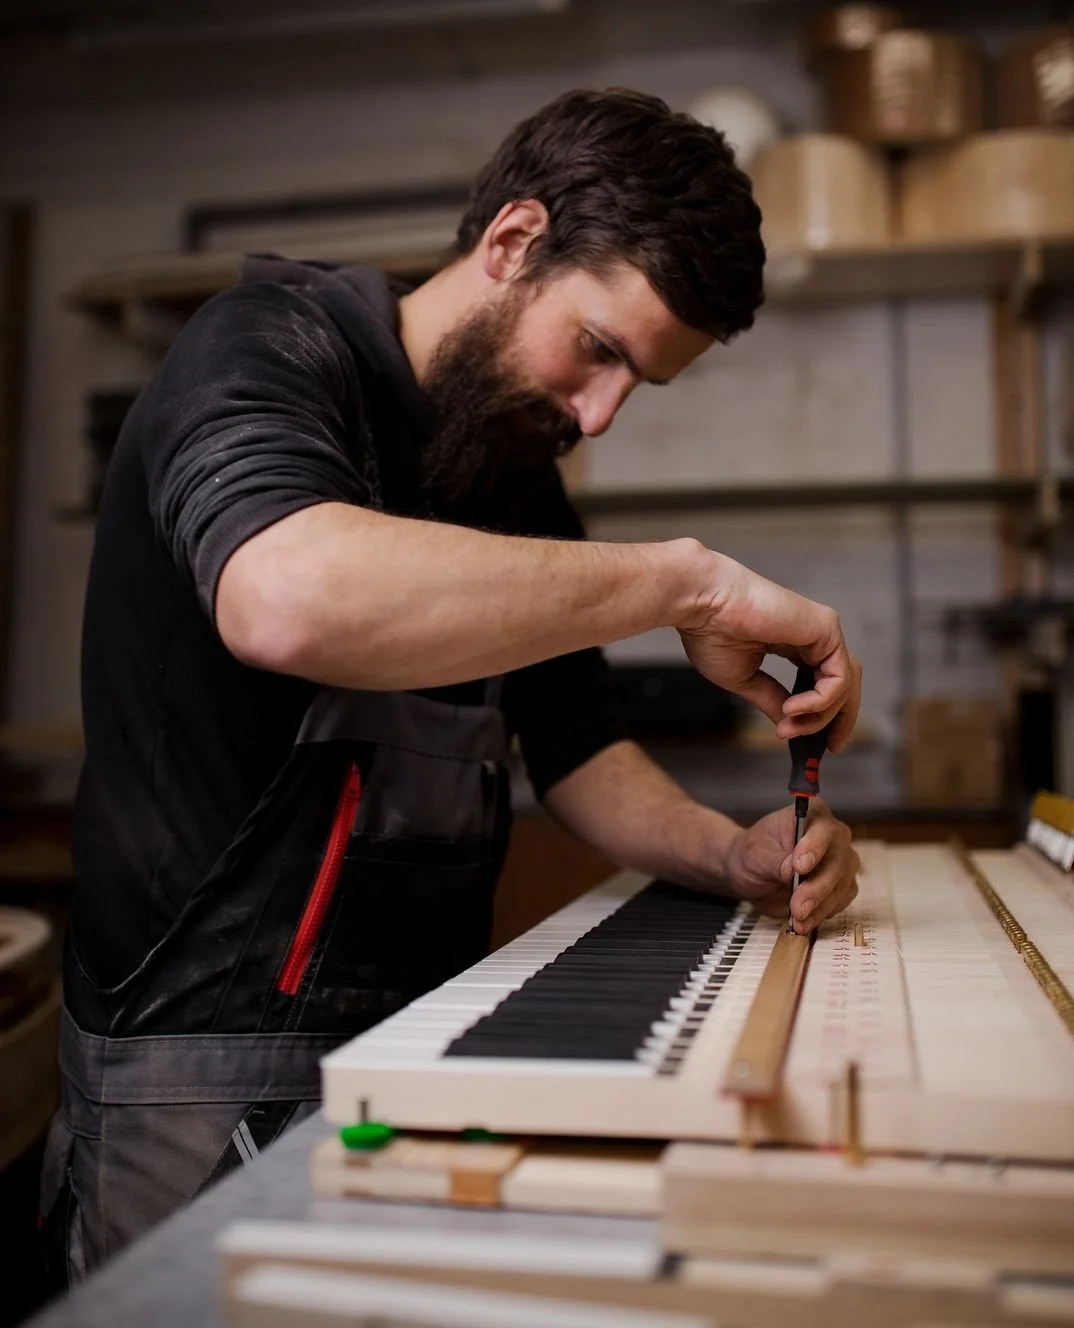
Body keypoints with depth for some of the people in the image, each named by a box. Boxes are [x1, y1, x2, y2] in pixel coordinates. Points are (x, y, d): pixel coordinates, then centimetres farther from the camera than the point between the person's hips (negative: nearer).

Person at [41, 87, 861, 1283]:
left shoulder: (519, 486, 11)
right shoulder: (271, 345, -11)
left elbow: (577, 752, 15)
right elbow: (287, 599, -34)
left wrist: (732, 855, -4)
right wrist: (679, 579, -28)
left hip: (424, 1042, 6)